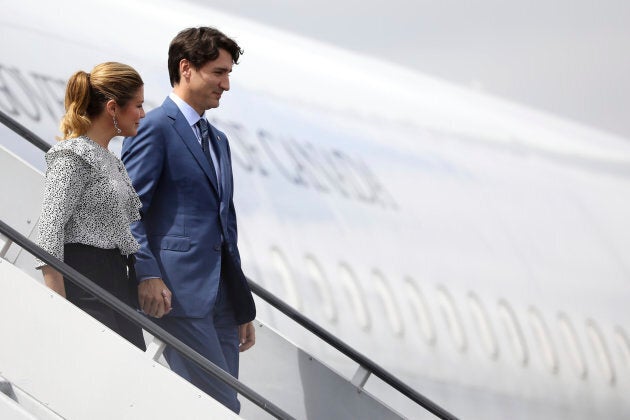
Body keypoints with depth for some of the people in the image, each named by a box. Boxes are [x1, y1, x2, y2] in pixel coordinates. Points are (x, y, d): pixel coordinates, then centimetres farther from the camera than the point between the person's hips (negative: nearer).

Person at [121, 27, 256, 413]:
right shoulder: (154, 128, -4)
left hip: (220, 295, 9)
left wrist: (244, 308, 22)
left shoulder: (218, 141, 23)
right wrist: (147, 274, -25)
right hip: (179, 291, -9)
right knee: (222, 408, -14)